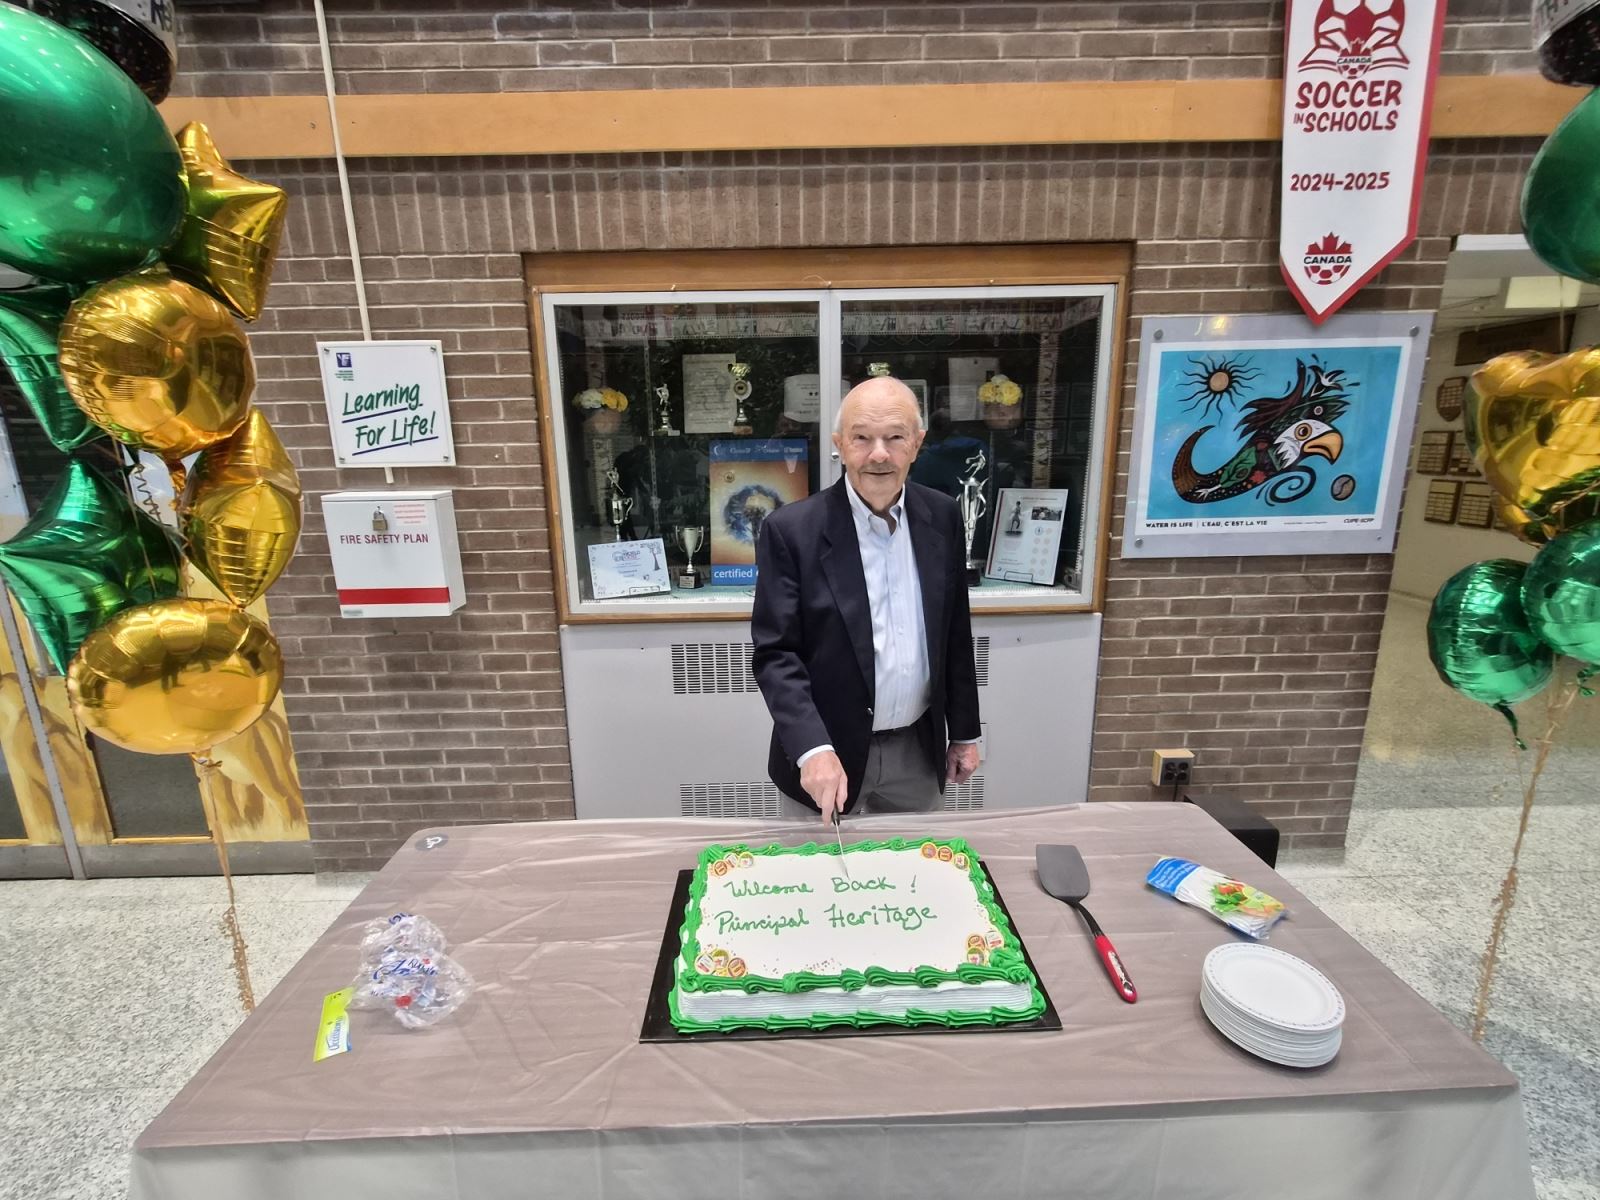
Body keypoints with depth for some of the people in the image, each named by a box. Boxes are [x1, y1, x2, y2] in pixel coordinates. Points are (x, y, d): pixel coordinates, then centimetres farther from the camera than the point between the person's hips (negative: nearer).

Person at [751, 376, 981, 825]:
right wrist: (813, 748, -26)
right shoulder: (792, 530, -15)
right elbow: (774, 654, -15)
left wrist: (964, 732, 9)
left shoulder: (942, 517, -2)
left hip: (918, 749, 4)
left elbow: (955, 635, 5)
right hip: (830, 750, -3)